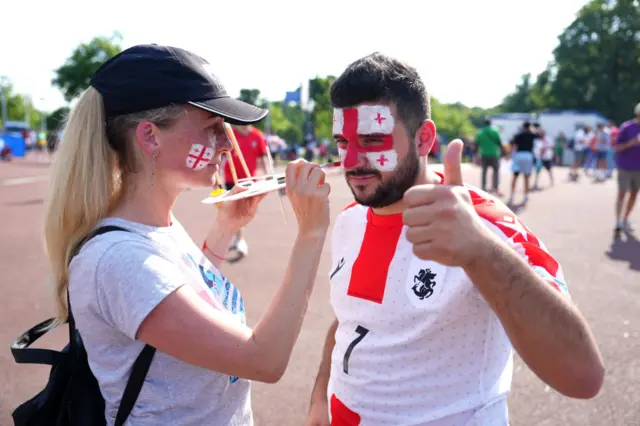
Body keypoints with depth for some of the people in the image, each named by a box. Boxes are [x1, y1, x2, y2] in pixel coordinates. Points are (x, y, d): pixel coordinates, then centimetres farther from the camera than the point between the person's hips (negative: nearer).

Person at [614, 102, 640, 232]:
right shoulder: (626, 127, -7)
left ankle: (625, 219, 19)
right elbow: (617, 148, -7)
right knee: (622, 193, -7)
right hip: (625, 167, -5)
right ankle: (618, 221, -5)